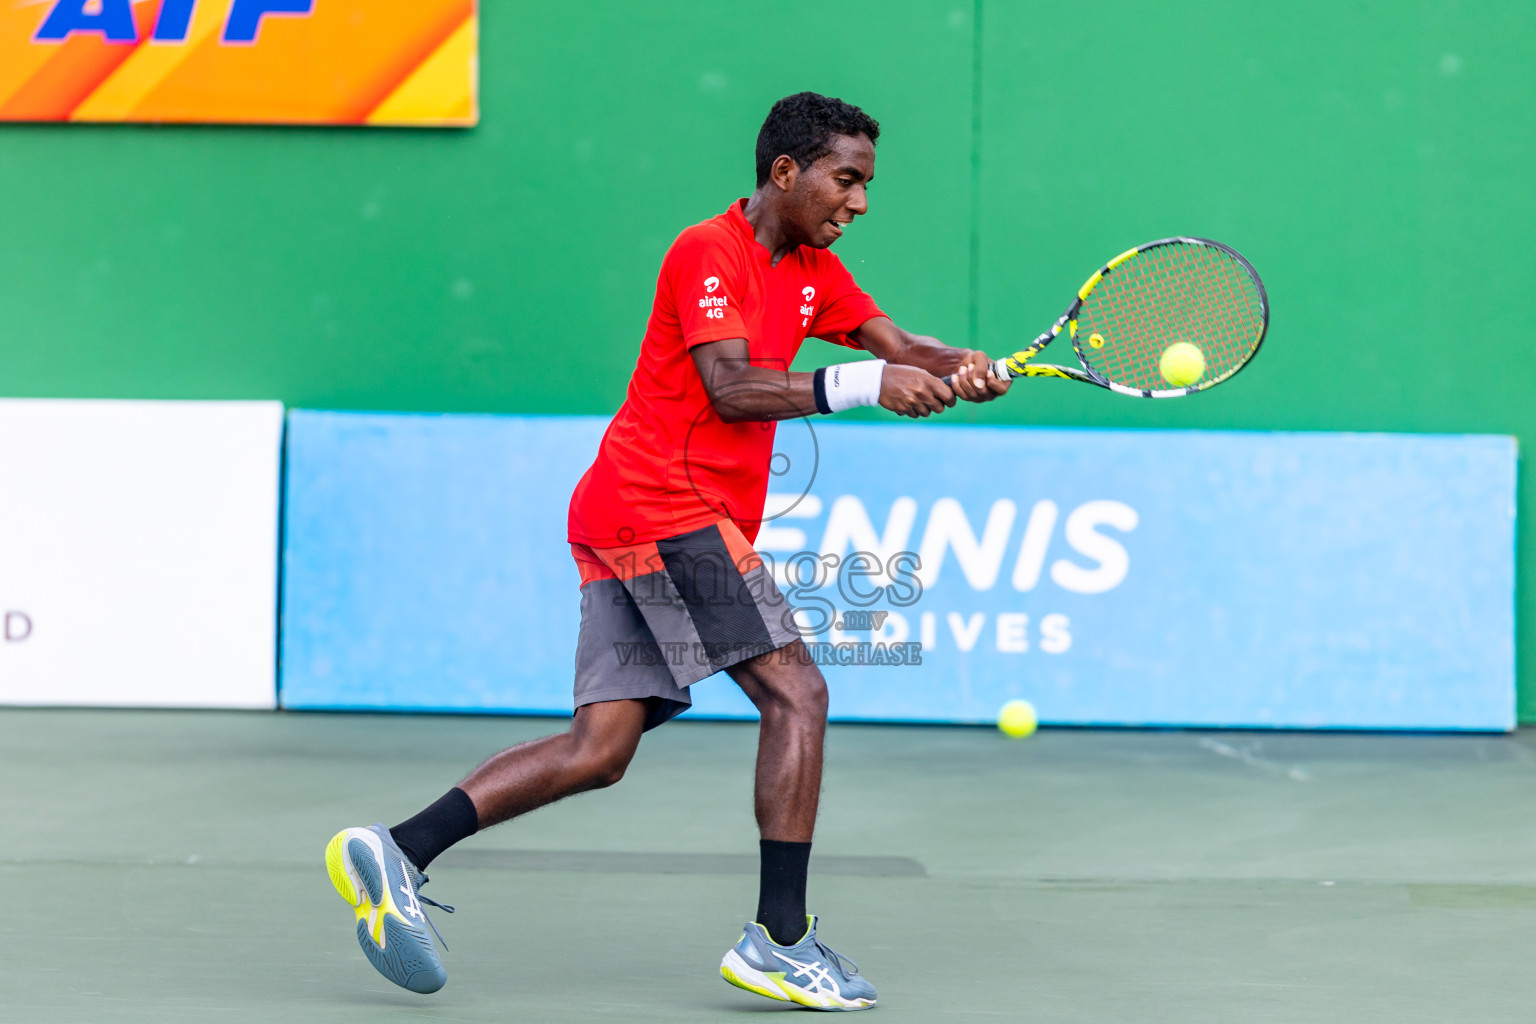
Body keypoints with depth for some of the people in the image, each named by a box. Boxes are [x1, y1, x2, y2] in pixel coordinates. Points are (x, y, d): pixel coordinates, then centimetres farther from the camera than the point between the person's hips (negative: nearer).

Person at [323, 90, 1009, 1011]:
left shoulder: (809, 269, 19)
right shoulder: (709, 252, -8)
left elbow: (893, 343, 14)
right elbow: (730, 388, -19)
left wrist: (958, 369, -8)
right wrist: (861, 385, -26)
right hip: (667, 507, -9)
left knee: (600, 751, 2)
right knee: (796, 691, -12)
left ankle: (396, 855, -2)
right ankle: (780, 939, -13)